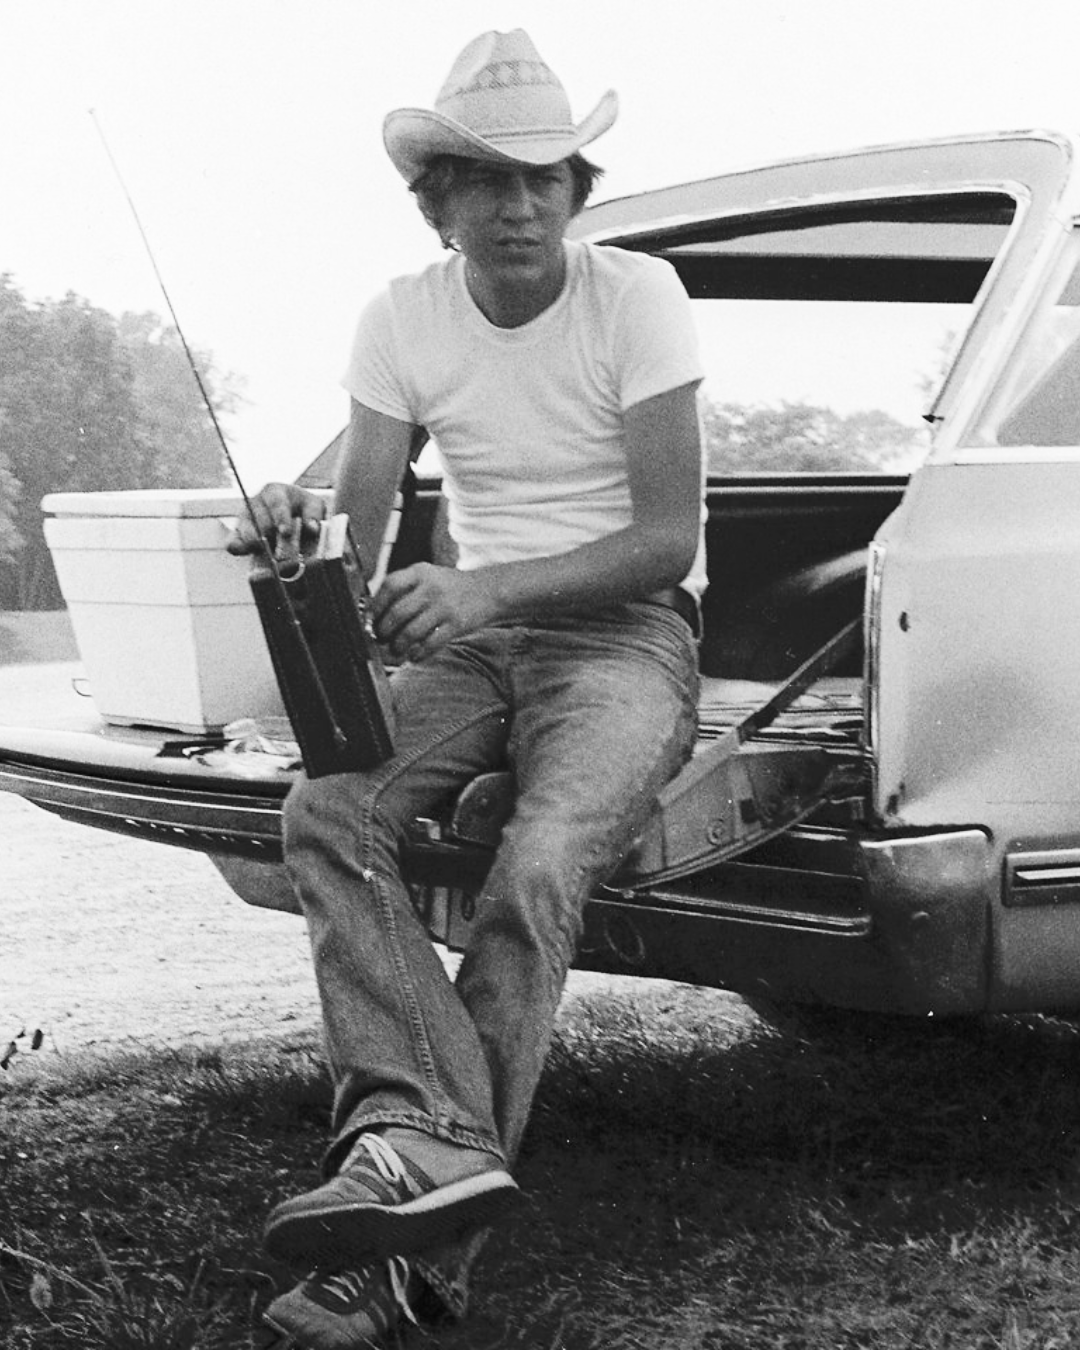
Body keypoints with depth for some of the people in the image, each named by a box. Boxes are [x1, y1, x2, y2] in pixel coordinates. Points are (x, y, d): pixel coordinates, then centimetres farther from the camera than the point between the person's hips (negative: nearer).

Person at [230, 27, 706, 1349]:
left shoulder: (635, 294, -9)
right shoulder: (403, 318, 3)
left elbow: (668, 540, -15)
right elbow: (361, 535, 3)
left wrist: (487, 587, -30)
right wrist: (301, 528, -22)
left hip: (624, 635, -4)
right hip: (468, 639, 4)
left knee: (534, 869, -33)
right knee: (323, 809, -28)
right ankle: (430, 1132, -42)